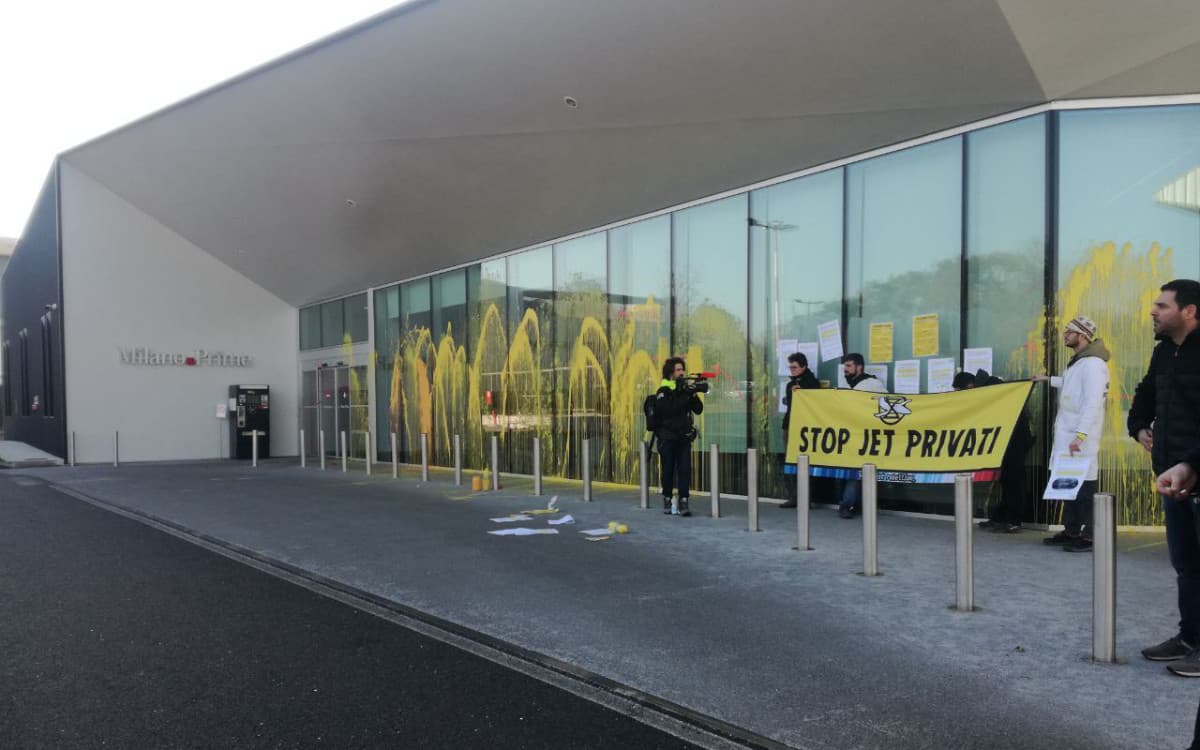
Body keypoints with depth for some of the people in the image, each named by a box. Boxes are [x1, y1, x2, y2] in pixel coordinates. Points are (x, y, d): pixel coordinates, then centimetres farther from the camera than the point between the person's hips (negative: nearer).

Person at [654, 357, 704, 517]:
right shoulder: (663, 391, -5)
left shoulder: (686, 388, 7)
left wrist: (693, 395, -11)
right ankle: (667, 501, 20)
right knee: (668, 470, 5)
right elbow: (666, 410, -20)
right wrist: (683, 395, -23)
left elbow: (698, 409, 5)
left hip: (684, 437, 3)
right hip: (667, 437, -3)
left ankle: (683, 502, -5)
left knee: (685, 469, -5)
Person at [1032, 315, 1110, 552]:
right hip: (1067, 434, 10)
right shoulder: (1078, 361, 16)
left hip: (1081, 439, -10)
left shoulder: (1092, 364, -15)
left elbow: (1092, 403, -22)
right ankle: (1071, 530, 20)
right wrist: (1049, 379, 45)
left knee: (1083, 484, -6)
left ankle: (1087, 535, -2)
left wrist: (1080, 435, -26)